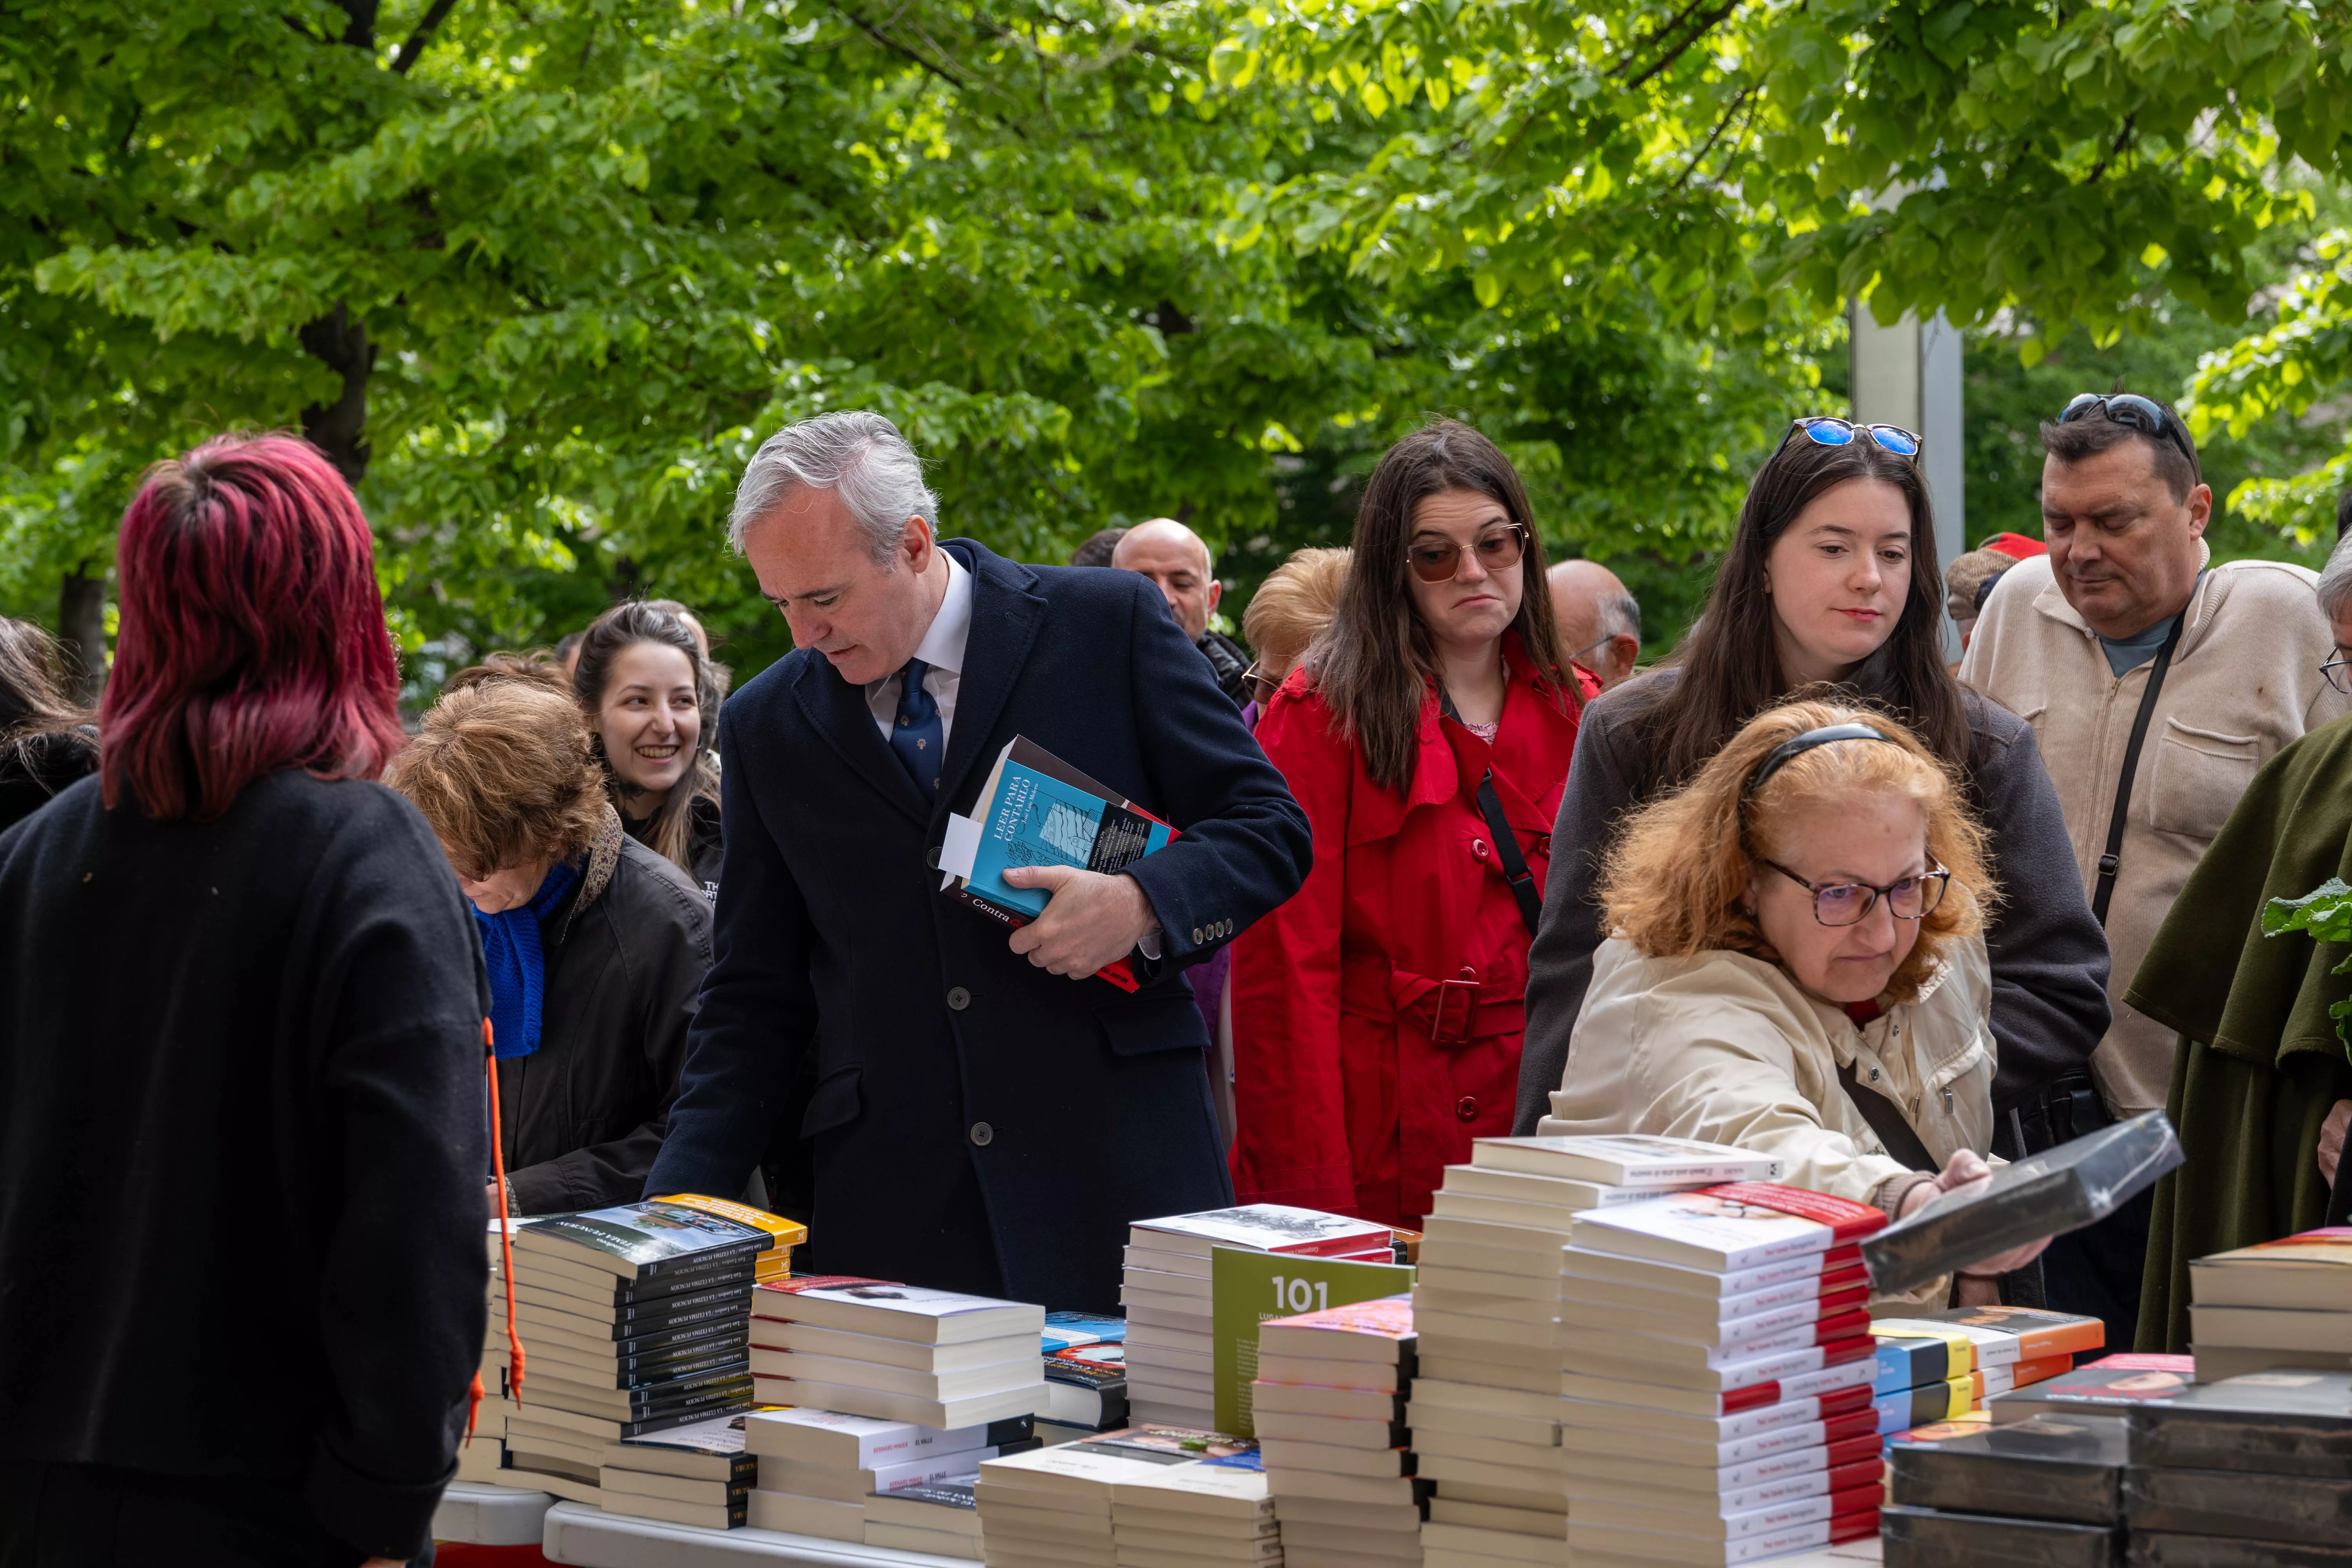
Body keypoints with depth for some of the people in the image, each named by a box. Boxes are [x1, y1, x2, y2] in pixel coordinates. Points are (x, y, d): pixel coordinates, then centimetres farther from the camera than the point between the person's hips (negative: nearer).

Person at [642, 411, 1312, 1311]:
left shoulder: (1107, 625, 1)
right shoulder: (767, 725, 10)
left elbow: (1269, 827, 4)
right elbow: (755, 998, 13)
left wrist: (1142, 903, -16)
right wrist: (682, 1205, 1)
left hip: (1116, 1172, -2)